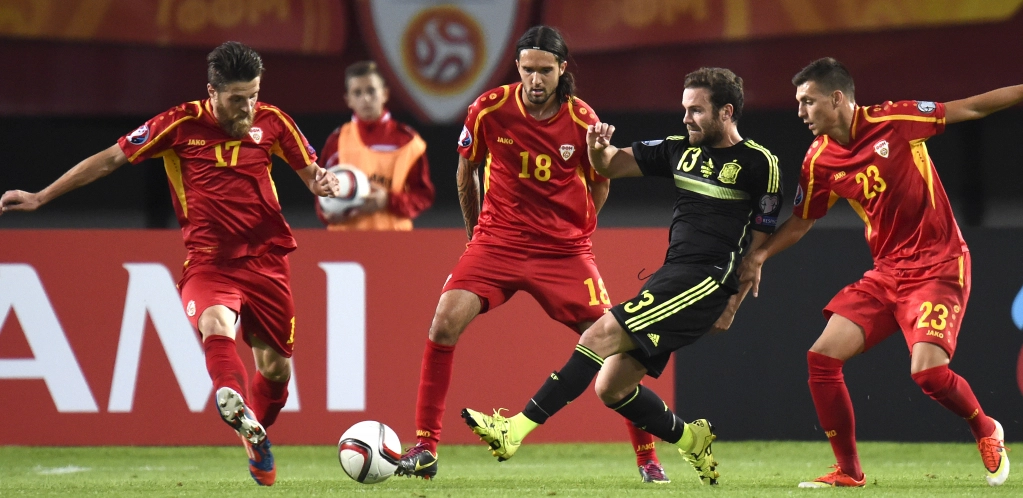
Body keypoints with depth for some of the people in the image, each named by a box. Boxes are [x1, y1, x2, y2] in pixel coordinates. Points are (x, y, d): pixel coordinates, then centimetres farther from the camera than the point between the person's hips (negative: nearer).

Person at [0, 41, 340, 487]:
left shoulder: (272, 122, 0)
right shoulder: (181, 125, -7)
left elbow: (310, 172, 14)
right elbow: (111, 158, 0)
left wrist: (323, 183, -13)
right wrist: (40, 197, 1)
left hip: (265, 258, 3)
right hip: (209, 261, -3)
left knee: (275, 367, 7)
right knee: (216, 326, -34)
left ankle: (256, 438, 35)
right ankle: (236, 406, -60)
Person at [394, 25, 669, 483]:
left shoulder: (582, 121, -8)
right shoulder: (490, 109, -8)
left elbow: (599, 187, 10)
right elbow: (465, 172, 11)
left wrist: (573, 232, 10)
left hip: (564, 250, 0)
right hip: (497, 241, 0)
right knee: (446, 320, -20)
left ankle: (647, 459, 10)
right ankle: (425, 449, -13)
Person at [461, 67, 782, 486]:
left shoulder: (759, 164, -3)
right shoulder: (682, 150, 15)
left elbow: (760, 243, -2)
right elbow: (612, 166, 17)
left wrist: (732, 305, -7)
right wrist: (599, 147, -7)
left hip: (707, 281, -8)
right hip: (670, 276, 8)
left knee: (601, 336, -20)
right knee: (611, 387, 2)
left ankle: (515, 430, -24)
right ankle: (691, 440, 21)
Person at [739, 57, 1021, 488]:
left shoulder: (895, 121, -13)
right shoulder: (819, 163, 2)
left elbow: (972, 107, -5)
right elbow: (801, 221, 17)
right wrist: (759, 255, 4)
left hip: (937, 266, -6)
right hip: (885, 272, 6)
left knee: (928, 371, -22)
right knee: (822, 356, -6)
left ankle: (987, 432, 10)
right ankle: (848, 472, 7)